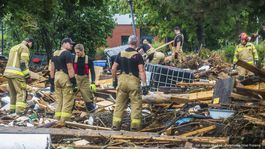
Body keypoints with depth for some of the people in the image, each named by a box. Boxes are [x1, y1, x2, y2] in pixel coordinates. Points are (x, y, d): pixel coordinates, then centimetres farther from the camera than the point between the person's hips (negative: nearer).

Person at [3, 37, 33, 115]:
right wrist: (27, 76, -13)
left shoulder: (13, 48, 24)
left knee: (13, 92, 19)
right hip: (17, 74, -8)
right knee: (21, 92, -6)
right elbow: (24, 63, -14)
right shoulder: (24, 48, -5)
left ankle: (12, 108, 23)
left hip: (8, 72, 8)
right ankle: (19, 110, -18)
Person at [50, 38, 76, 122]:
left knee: (59, 99, 14)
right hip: (65, 77, -8)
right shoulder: (67, 53, -10)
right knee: (67, 100, -6)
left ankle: (57, 118, 14)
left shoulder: (55, 53, 16)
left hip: (57, 77, 8)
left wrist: (52, 79, 19)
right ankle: (64, 119, -11)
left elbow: (52, 68, 16)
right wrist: (73, 79, -15)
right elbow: (70, 68, -17)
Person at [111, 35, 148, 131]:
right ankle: (135, 125, 1)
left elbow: (113, 68, 7)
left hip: (122, 80, 4)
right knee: (136, 103, 3)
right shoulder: (137, 56, -7)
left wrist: (114, 80, 19)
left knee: (119, 103, 10)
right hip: (133, 81, -4)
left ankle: (116, 124, 10)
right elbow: (141, 71, -12)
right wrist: (144, 85, -12)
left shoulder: (121, 54, 6)